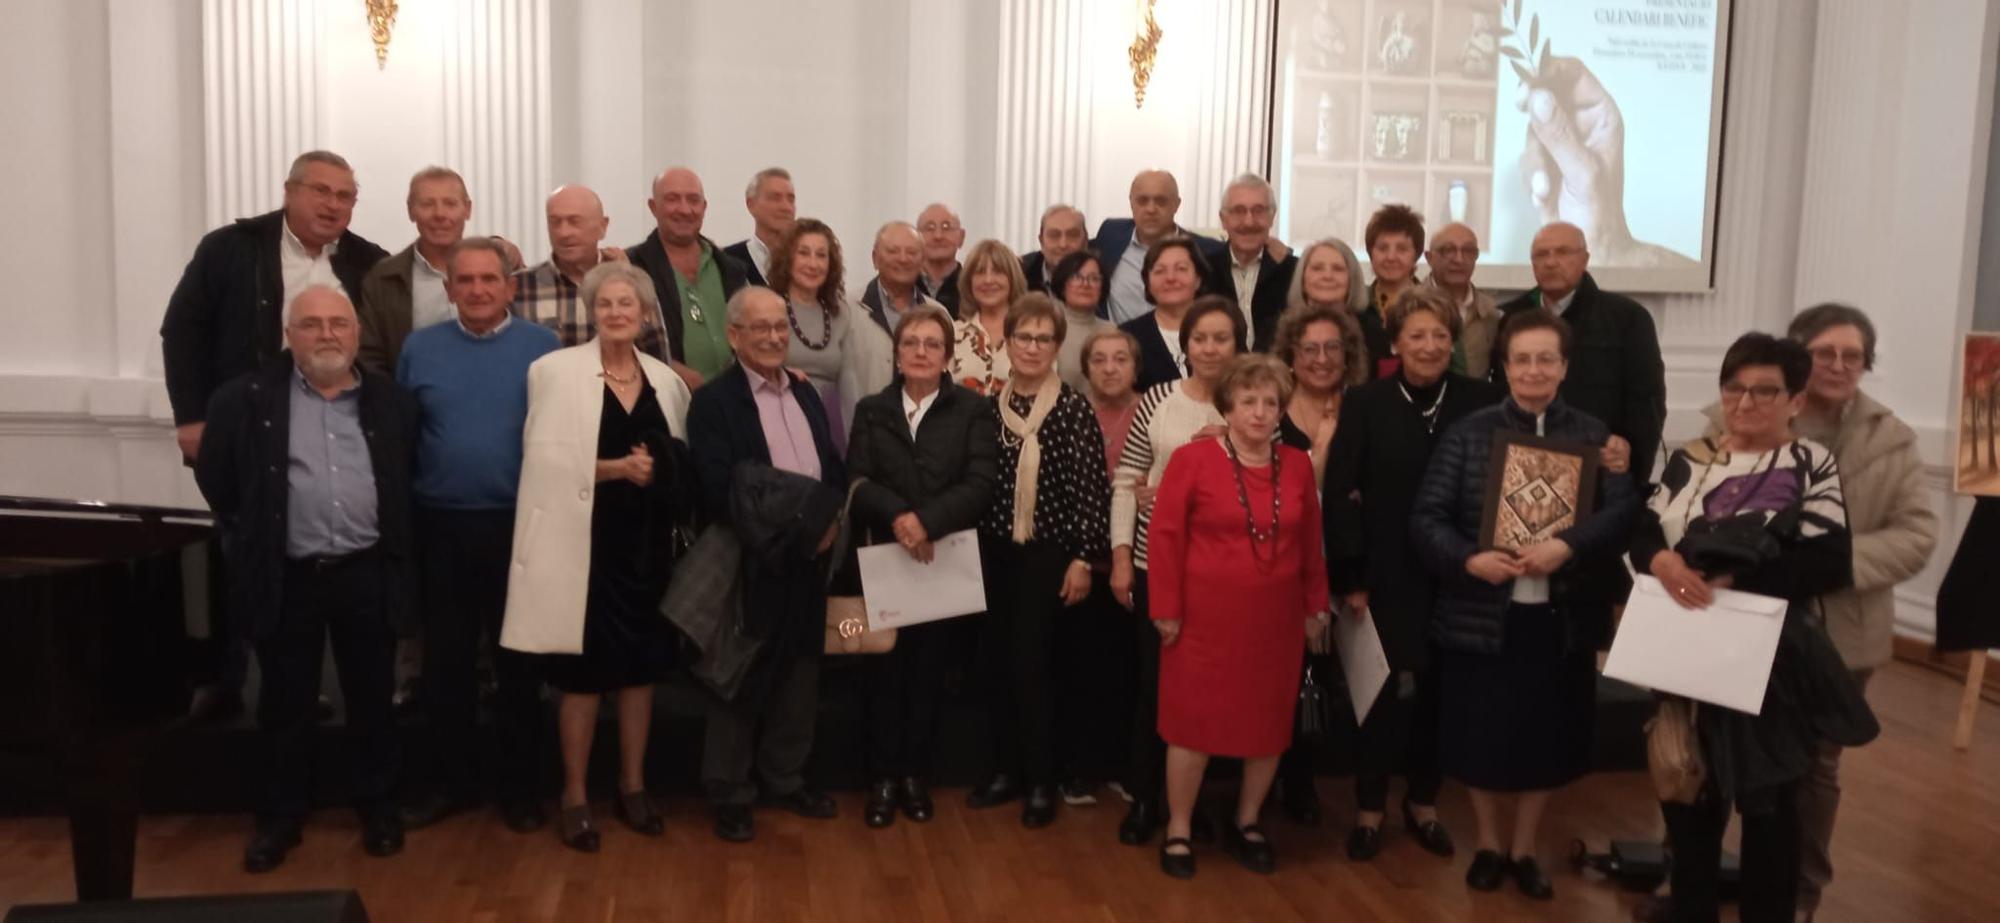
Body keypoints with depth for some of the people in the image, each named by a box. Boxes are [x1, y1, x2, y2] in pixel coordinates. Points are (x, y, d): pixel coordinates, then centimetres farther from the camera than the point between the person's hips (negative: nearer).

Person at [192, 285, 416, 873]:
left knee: (372, 699, 11)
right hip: (285, 578, -1)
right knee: (285, 703, 10)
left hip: (368, 575, 1)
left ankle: (377, 806, 25)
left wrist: (393, 540, 7)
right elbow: (214, 476, 7)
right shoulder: (246, 399, -1)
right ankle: (281, 815, 24)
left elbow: (410, 479, 12)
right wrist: (250, 537, 7)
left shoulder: (391, 402, 4)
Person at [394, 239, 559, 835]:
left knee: (519, 661, 8)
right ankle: (452, 782, 25)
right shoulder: (419, 349, 5)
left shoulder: (543, 347, -1)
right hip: (442, 528, 2)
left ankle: (519, 787, 20)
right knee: (445, 662, 10)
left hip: (521, 527, -2)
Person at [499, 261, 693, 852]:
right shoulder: (556, 369, -4)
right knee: (583, 670, 2)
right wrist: (617, 468, -20)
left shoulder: (666, 379, 9)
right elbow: (547, 458, -12)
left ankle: (632, 786, 26)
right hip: (584, 540, -4)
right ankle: (575, 796, 18)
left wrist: (657, 472, -7)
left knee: (641, 665, 11)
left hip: (647, 542, 4)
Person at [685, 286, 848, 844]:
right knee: (741, 675, 3)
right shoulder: (714, 400, -8)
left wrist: (829, 517, -7)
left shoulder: (806, 392, 14)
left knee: (800, 672, 14)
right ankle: (729, 793, 16)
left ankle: (785, 779, 28)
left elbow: (835, 467, 12)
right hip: (750, 561, -6)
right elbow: (718, 489, -19)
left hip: (809, 557, 7)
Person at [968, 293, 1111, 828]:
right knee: (994, 661, 9)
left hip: (1047, 553, -5)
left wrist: (1083, 558, -11)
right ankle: (1006, 770, 24)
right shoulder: (987, 405, 5)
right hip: (992, 551, 5)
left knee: (1031, 663, -2)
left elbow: (1092, 490, -9)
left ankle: (1041, 782, 12)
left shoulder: (1073, 409, -8)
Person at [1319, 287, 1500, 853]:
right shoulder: (1365, 404, -2)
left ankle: (1423, 803, 30)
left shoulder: (1482, 402, 1)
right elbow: (1339, 494, -6)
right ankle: (1370, 808, 19)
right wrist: (1349, 578, -10)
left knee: (1440, 691, 11)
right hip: (1387, 576, -2)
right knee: (1386, 692, 2)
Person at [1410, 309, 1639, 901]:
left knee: (1547, 738, 12)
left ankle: (1524, 850, 32)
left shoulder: (1593, 435, 3)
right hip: (1481, 614, -1)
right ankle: (1488, 844, 31)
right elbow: (1426, 516, -5)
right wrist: (1469, 559, -21)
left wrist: (1566, 545, -26)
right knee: (1482, 735, 9)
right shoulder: (1468, 433, 0)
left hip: (1562, 618, 1)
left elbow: (1624, 509, -10)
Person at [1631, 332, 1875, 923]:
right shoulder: (1689, 459, 5)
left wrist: (1732, 580, -23)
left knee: (1766, 801, 10)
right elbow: (1644, 534, 1)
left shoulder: (1813, 465, -7)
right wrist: (1662, 561, -21)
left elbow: (1829, 565, -17)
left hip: (1768, 660, -4)